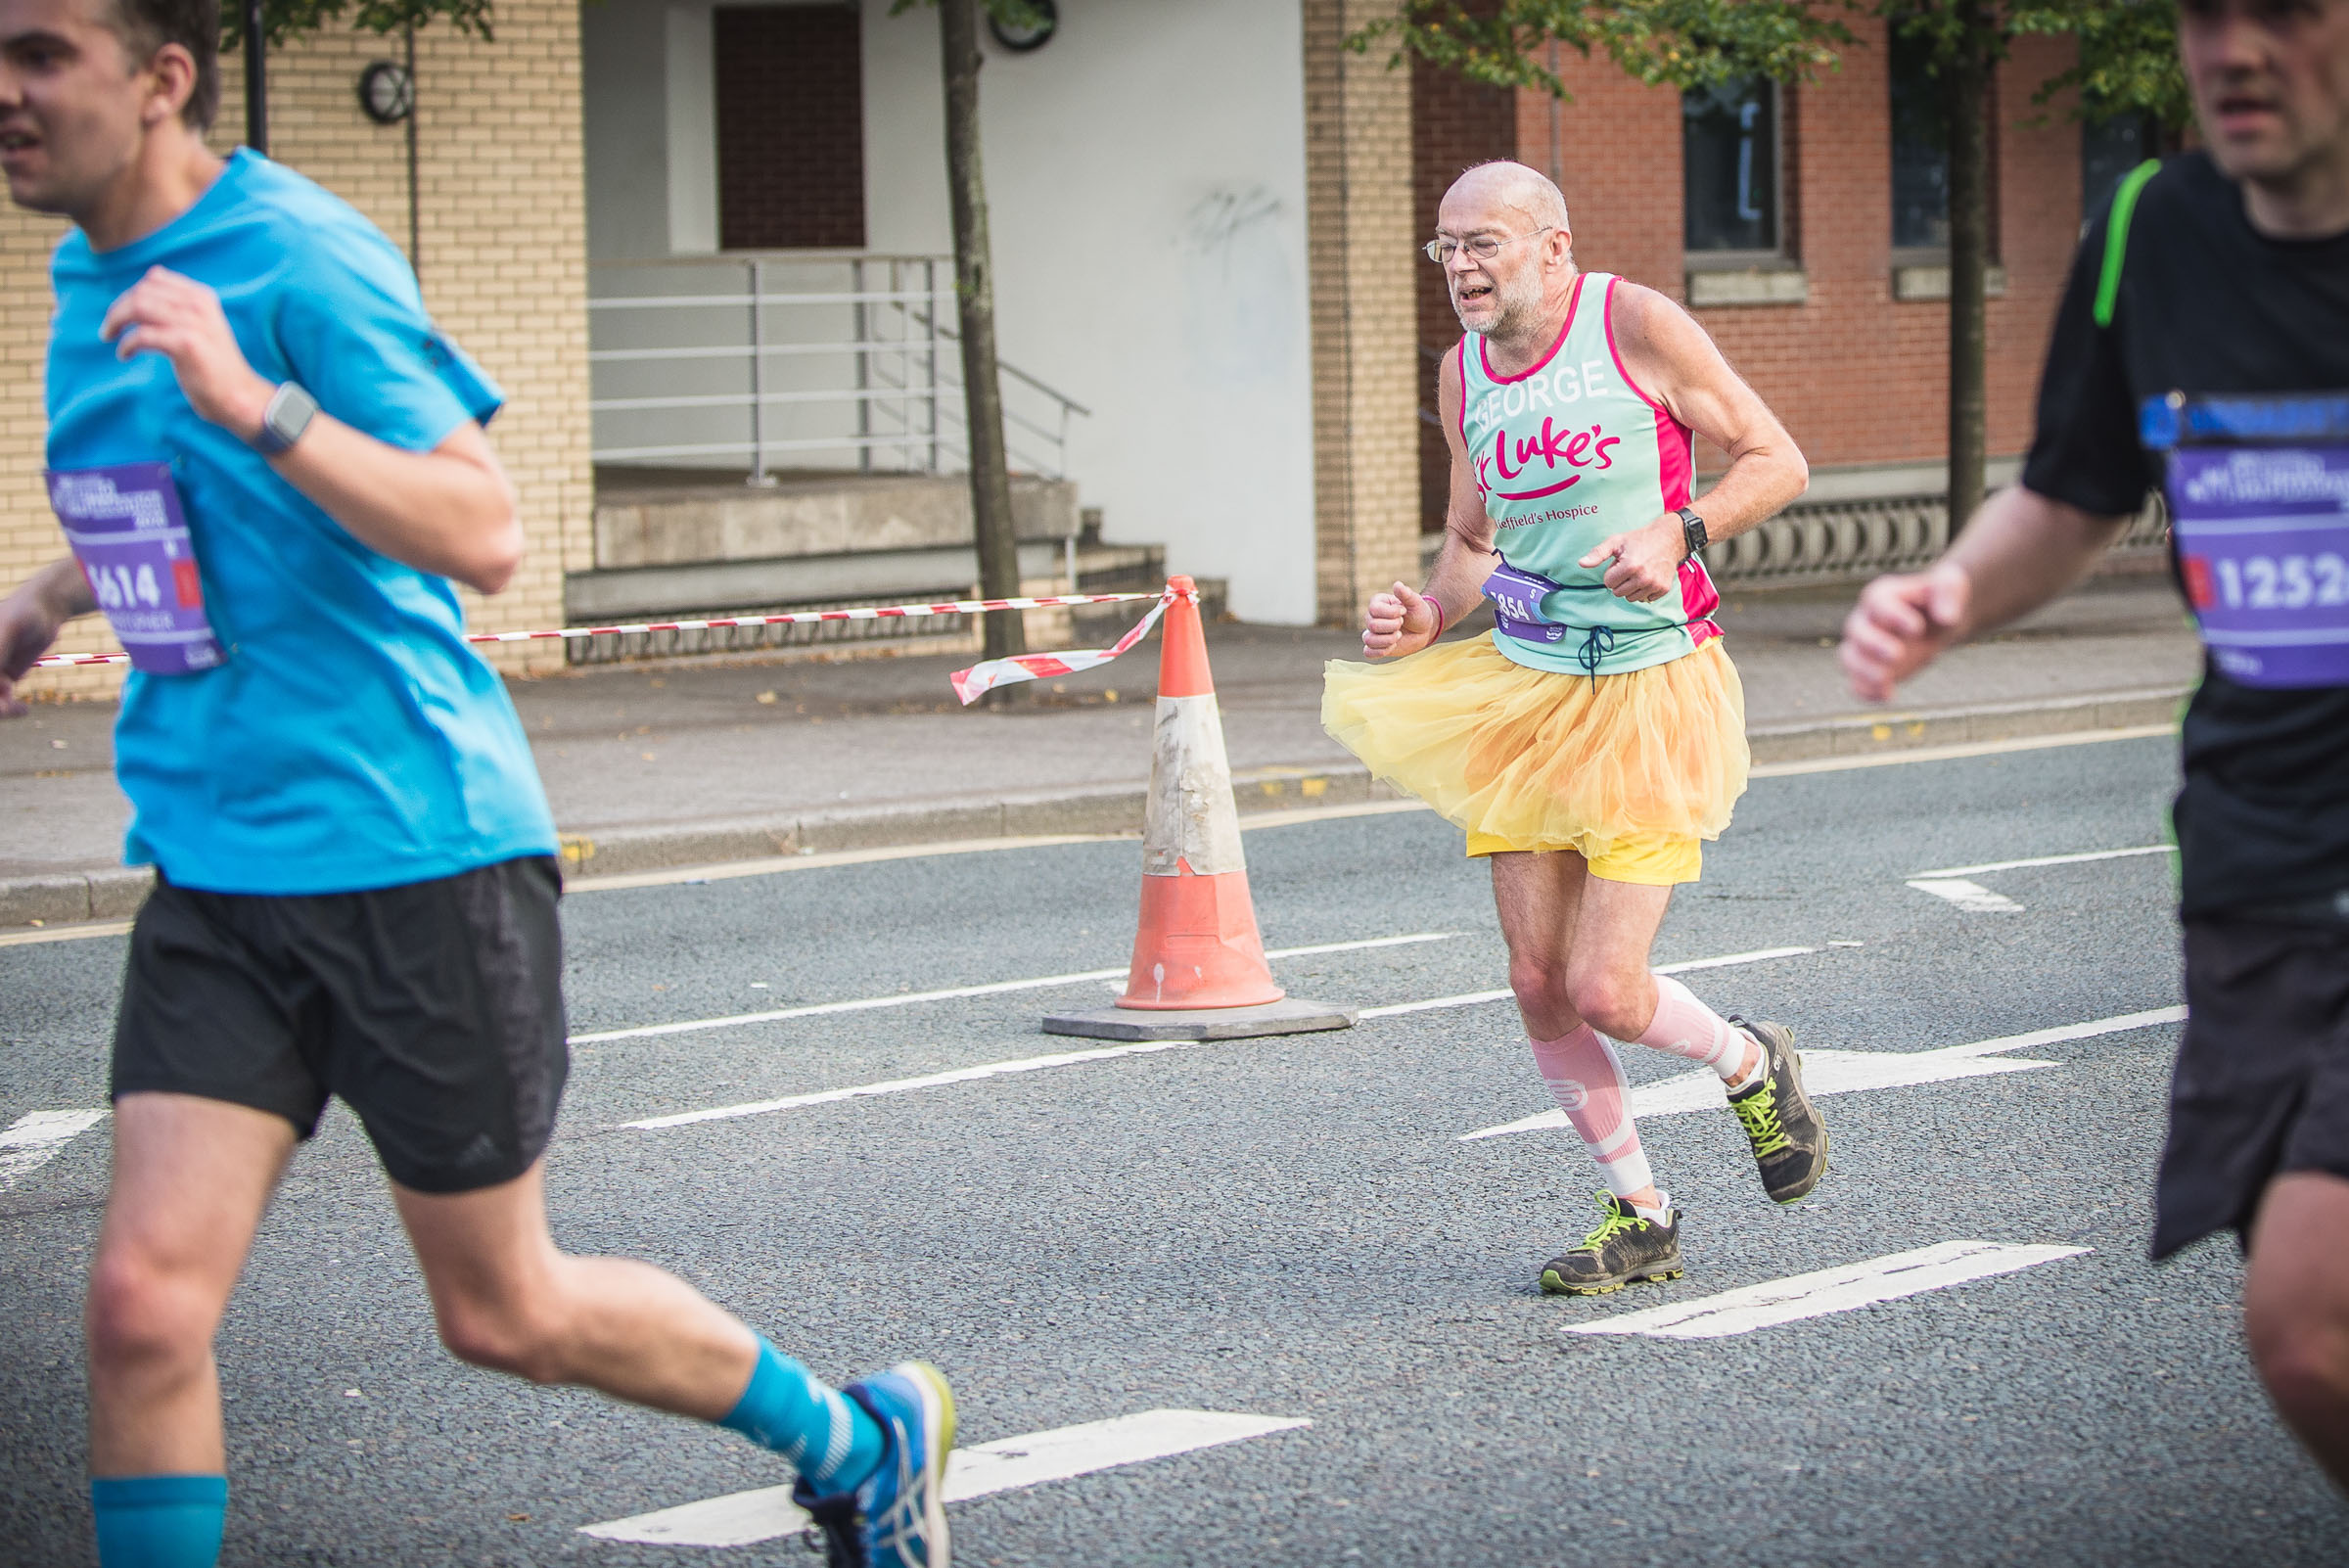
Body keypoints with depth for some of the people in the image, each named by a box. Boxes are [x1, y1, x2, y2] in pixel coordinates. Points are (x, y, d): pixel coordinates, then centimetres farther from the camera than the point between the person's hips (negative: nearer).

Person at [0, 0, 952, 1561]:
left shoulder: (301, 258, -15)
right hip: (216, 869, 6)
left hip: (412, 846, -6)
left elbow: (483, 534, -23)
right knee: (146, 1298, -9)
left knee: (502, 1314, 7)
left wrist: (257, 405, -33)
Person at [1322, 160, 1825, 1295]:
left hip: (1651, 683, -6)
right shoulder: (1462, 373, 6)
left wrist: (1677, 533, -22)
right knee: (1539, 987, 3)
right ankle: (1638, 1216, 22)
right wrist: (1428, 616, -2)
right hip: (1524, 686, 6)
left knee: (1606, 992, -11)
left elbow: (1777, 463, -5)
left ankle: (1751, 1067, 22)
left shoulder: (1636, 325, -11)